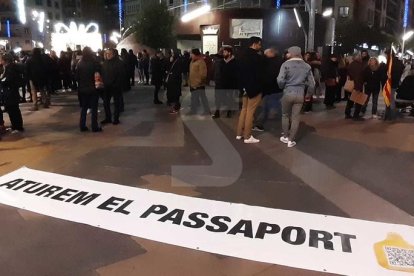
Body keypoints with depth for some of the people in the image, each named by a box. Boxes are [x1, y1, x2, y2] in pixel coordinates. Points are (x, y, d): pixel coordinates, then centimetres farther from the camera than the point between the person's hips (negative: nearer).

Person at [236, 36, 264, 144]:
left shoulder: (243, 57, 11)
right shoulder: (258, 57, -15)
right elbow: (260, 75, -16)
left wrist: (243, 86, 15)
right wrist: (260, 88, -5)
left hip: (245, 87, 8)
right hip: (254, 88, -8)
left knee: (244, 109, 15)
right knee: (250, 112, -3)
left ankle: (239, 133, 19)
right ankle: (247, 137, 3)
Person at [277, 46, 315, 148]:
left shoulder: (286, 64, -8)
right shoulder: (307, 66, 6)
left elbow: (280, 80, -16)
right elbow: (312, 83, 8)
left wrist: (282, 87, 6)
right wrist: (309, 94, 24)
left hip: (288, 93, -3)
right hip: (300, 94, 3)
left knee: (285, 115, 16)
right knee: (295, 117, 7)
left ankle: (285, 137, 25)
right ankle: (291, 140, 12)